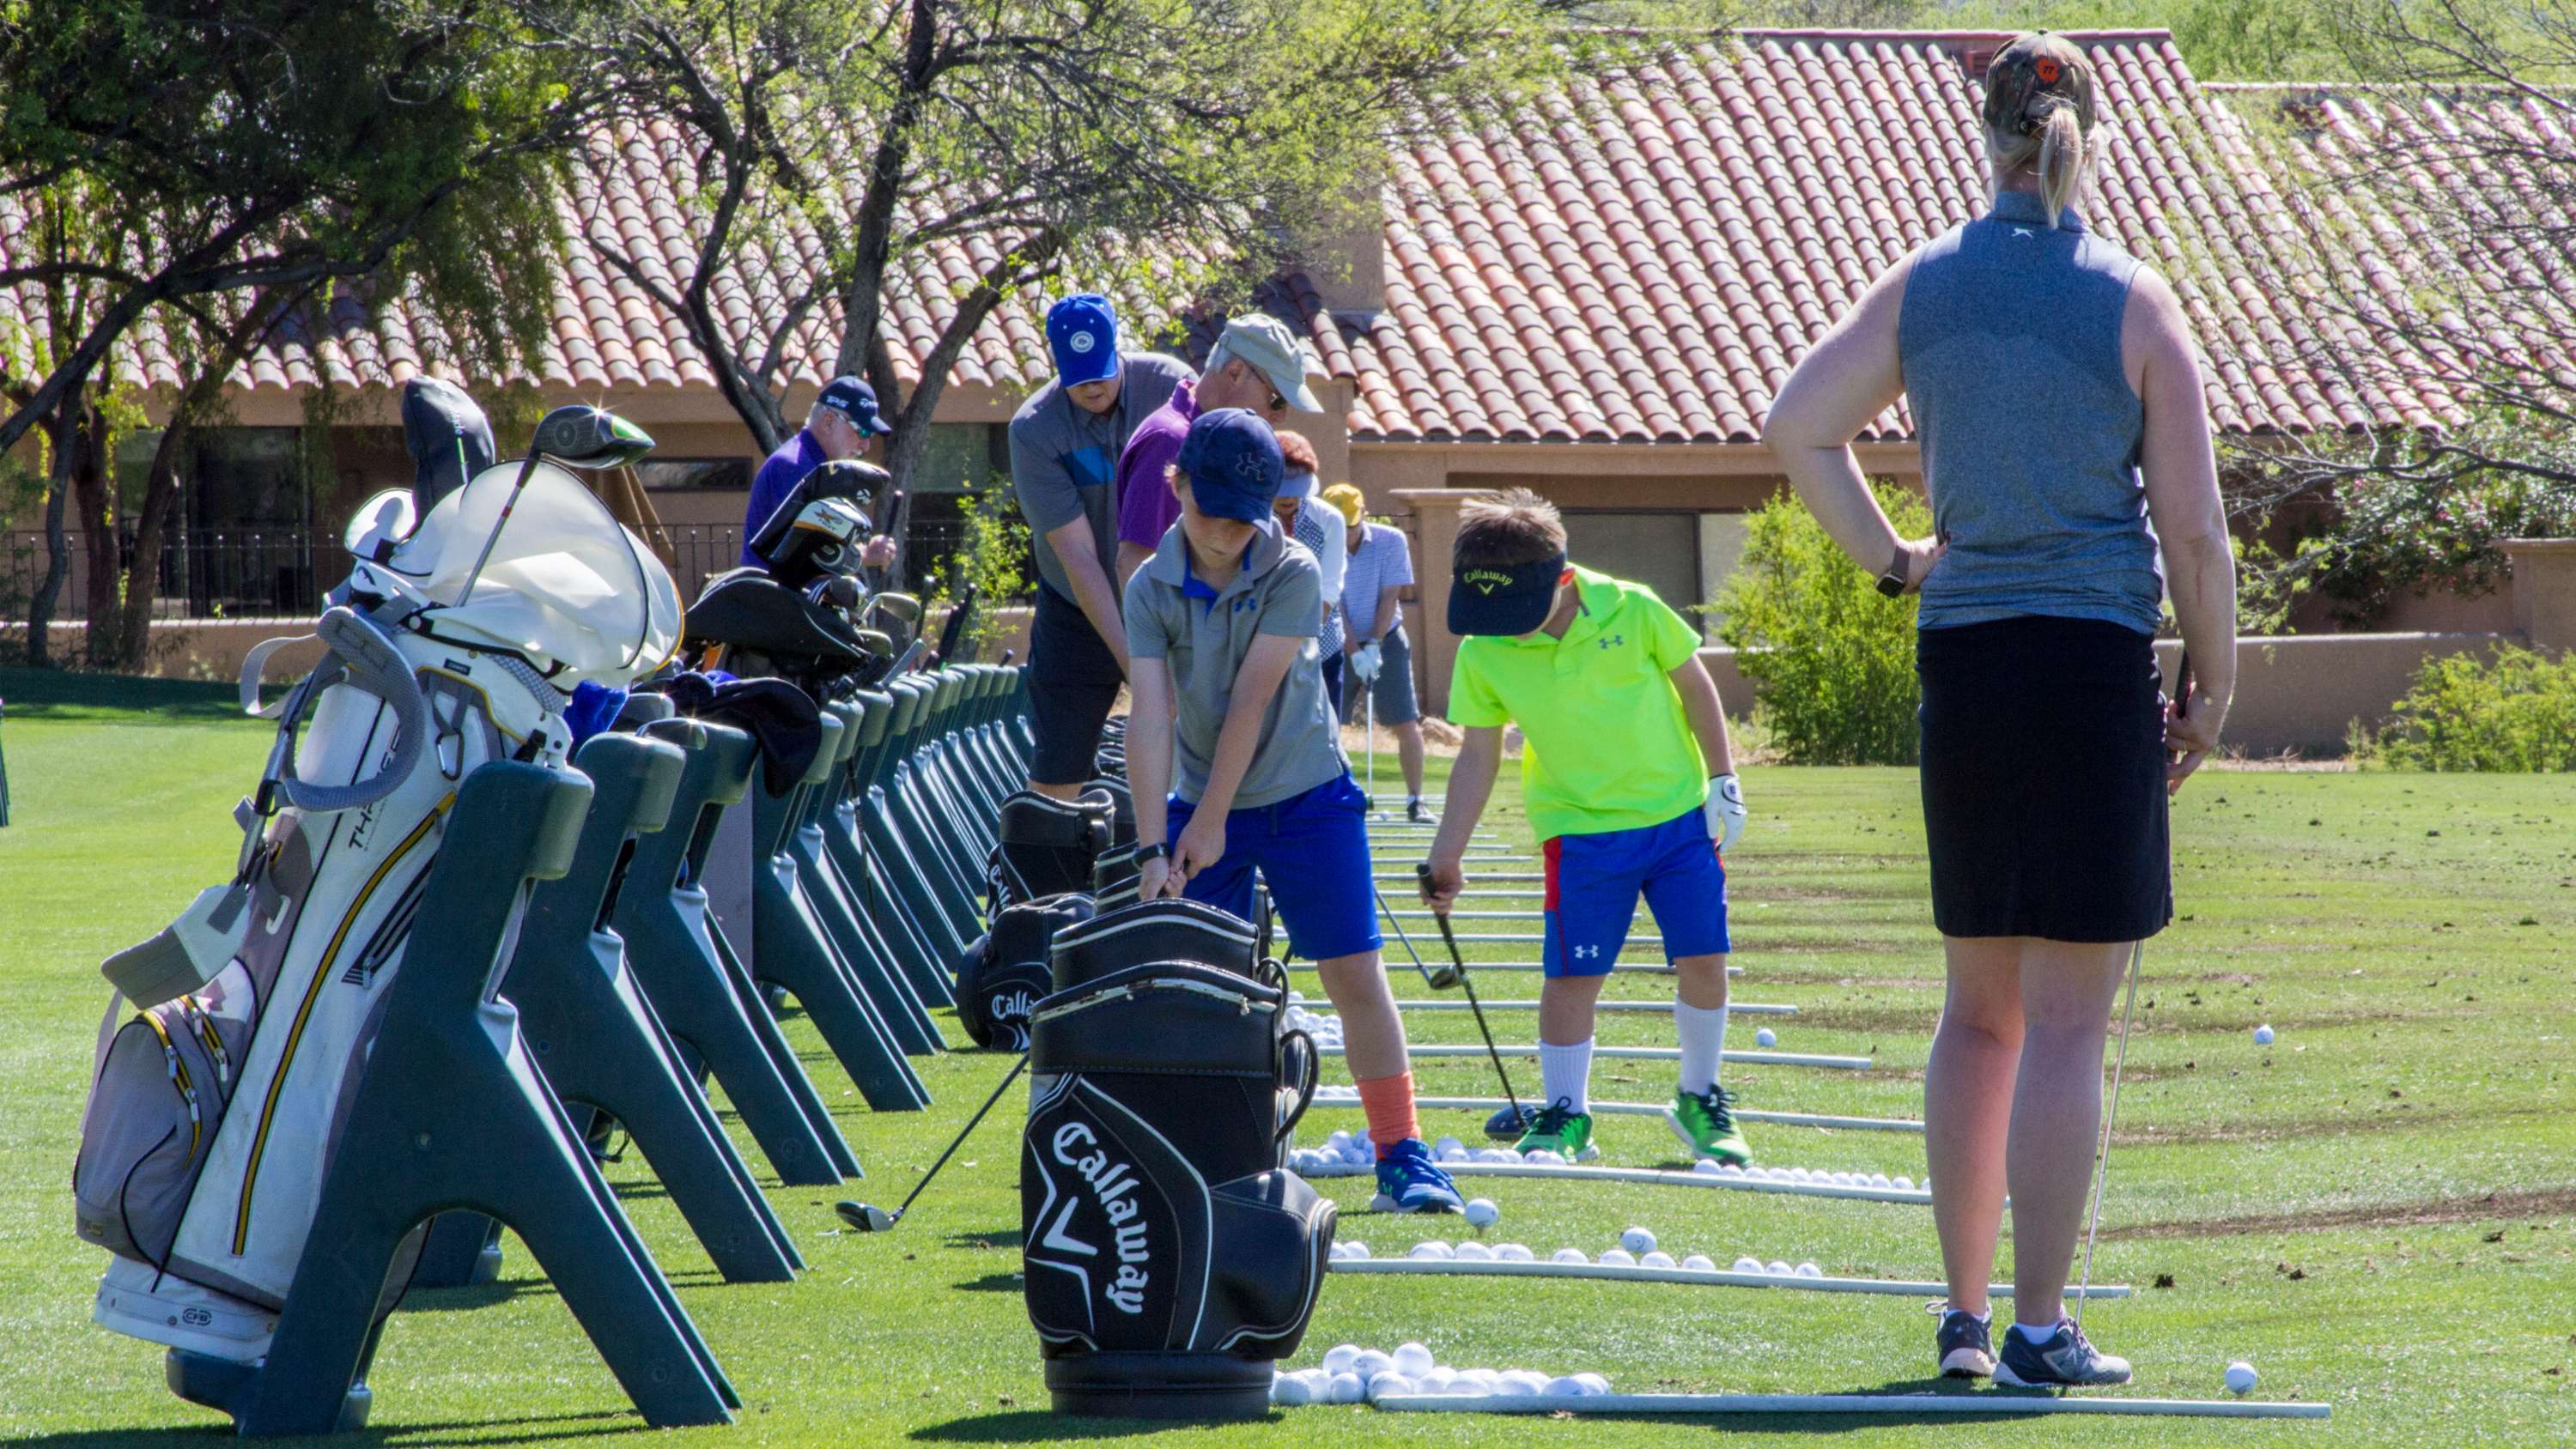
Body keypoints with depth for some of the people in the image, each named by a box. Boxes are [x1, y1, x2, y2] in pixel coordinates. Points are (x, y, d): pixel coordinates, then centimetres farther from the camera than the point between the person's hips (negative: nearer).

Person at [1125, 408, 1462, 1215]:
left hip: (1306, 800, -2)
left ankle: (1401, 1155, -2)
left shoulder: (1291, 573, -13)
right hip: (1202, 807, 2)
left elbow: (1250, 701, -16)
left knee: (1356, 978, -6)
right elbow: (1150, 719, -15)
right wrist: (1152, 847, -23)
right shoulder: (1152, 589, -6)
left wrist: (1210, 822, -18)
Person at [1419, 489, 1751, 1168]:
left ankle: (1700, 1101, 19)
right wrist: (1447, 852, -2)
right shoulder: (1482, 654, -10)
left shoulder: (1631, 610, -14)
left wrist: (1722, 780, 2)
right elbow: (1479, 755, 0)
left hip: (1680, 812, 0)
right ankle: (1564, 1115, 9)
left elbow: (1693, 683, 1)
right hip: (1580, 827, 0)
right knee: (1571, 975, -5)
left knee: (1702, 959, 0)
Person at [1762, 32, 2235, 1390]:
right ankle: (2038, 1329, -2)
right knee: (2067, 1022, -2)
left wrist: (1891, 557, 10)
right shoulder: (2132, 304, -6)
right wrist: (2211, 686, 5)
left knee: (1979, 1009, 15)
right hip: (2095, 663, -4)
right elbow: (2194, 527, -6)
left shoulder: (1922, 285, 5)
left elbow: (1794, 427, 2)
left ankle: (1962, 1316, 16)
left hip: (1960, 664, 4)